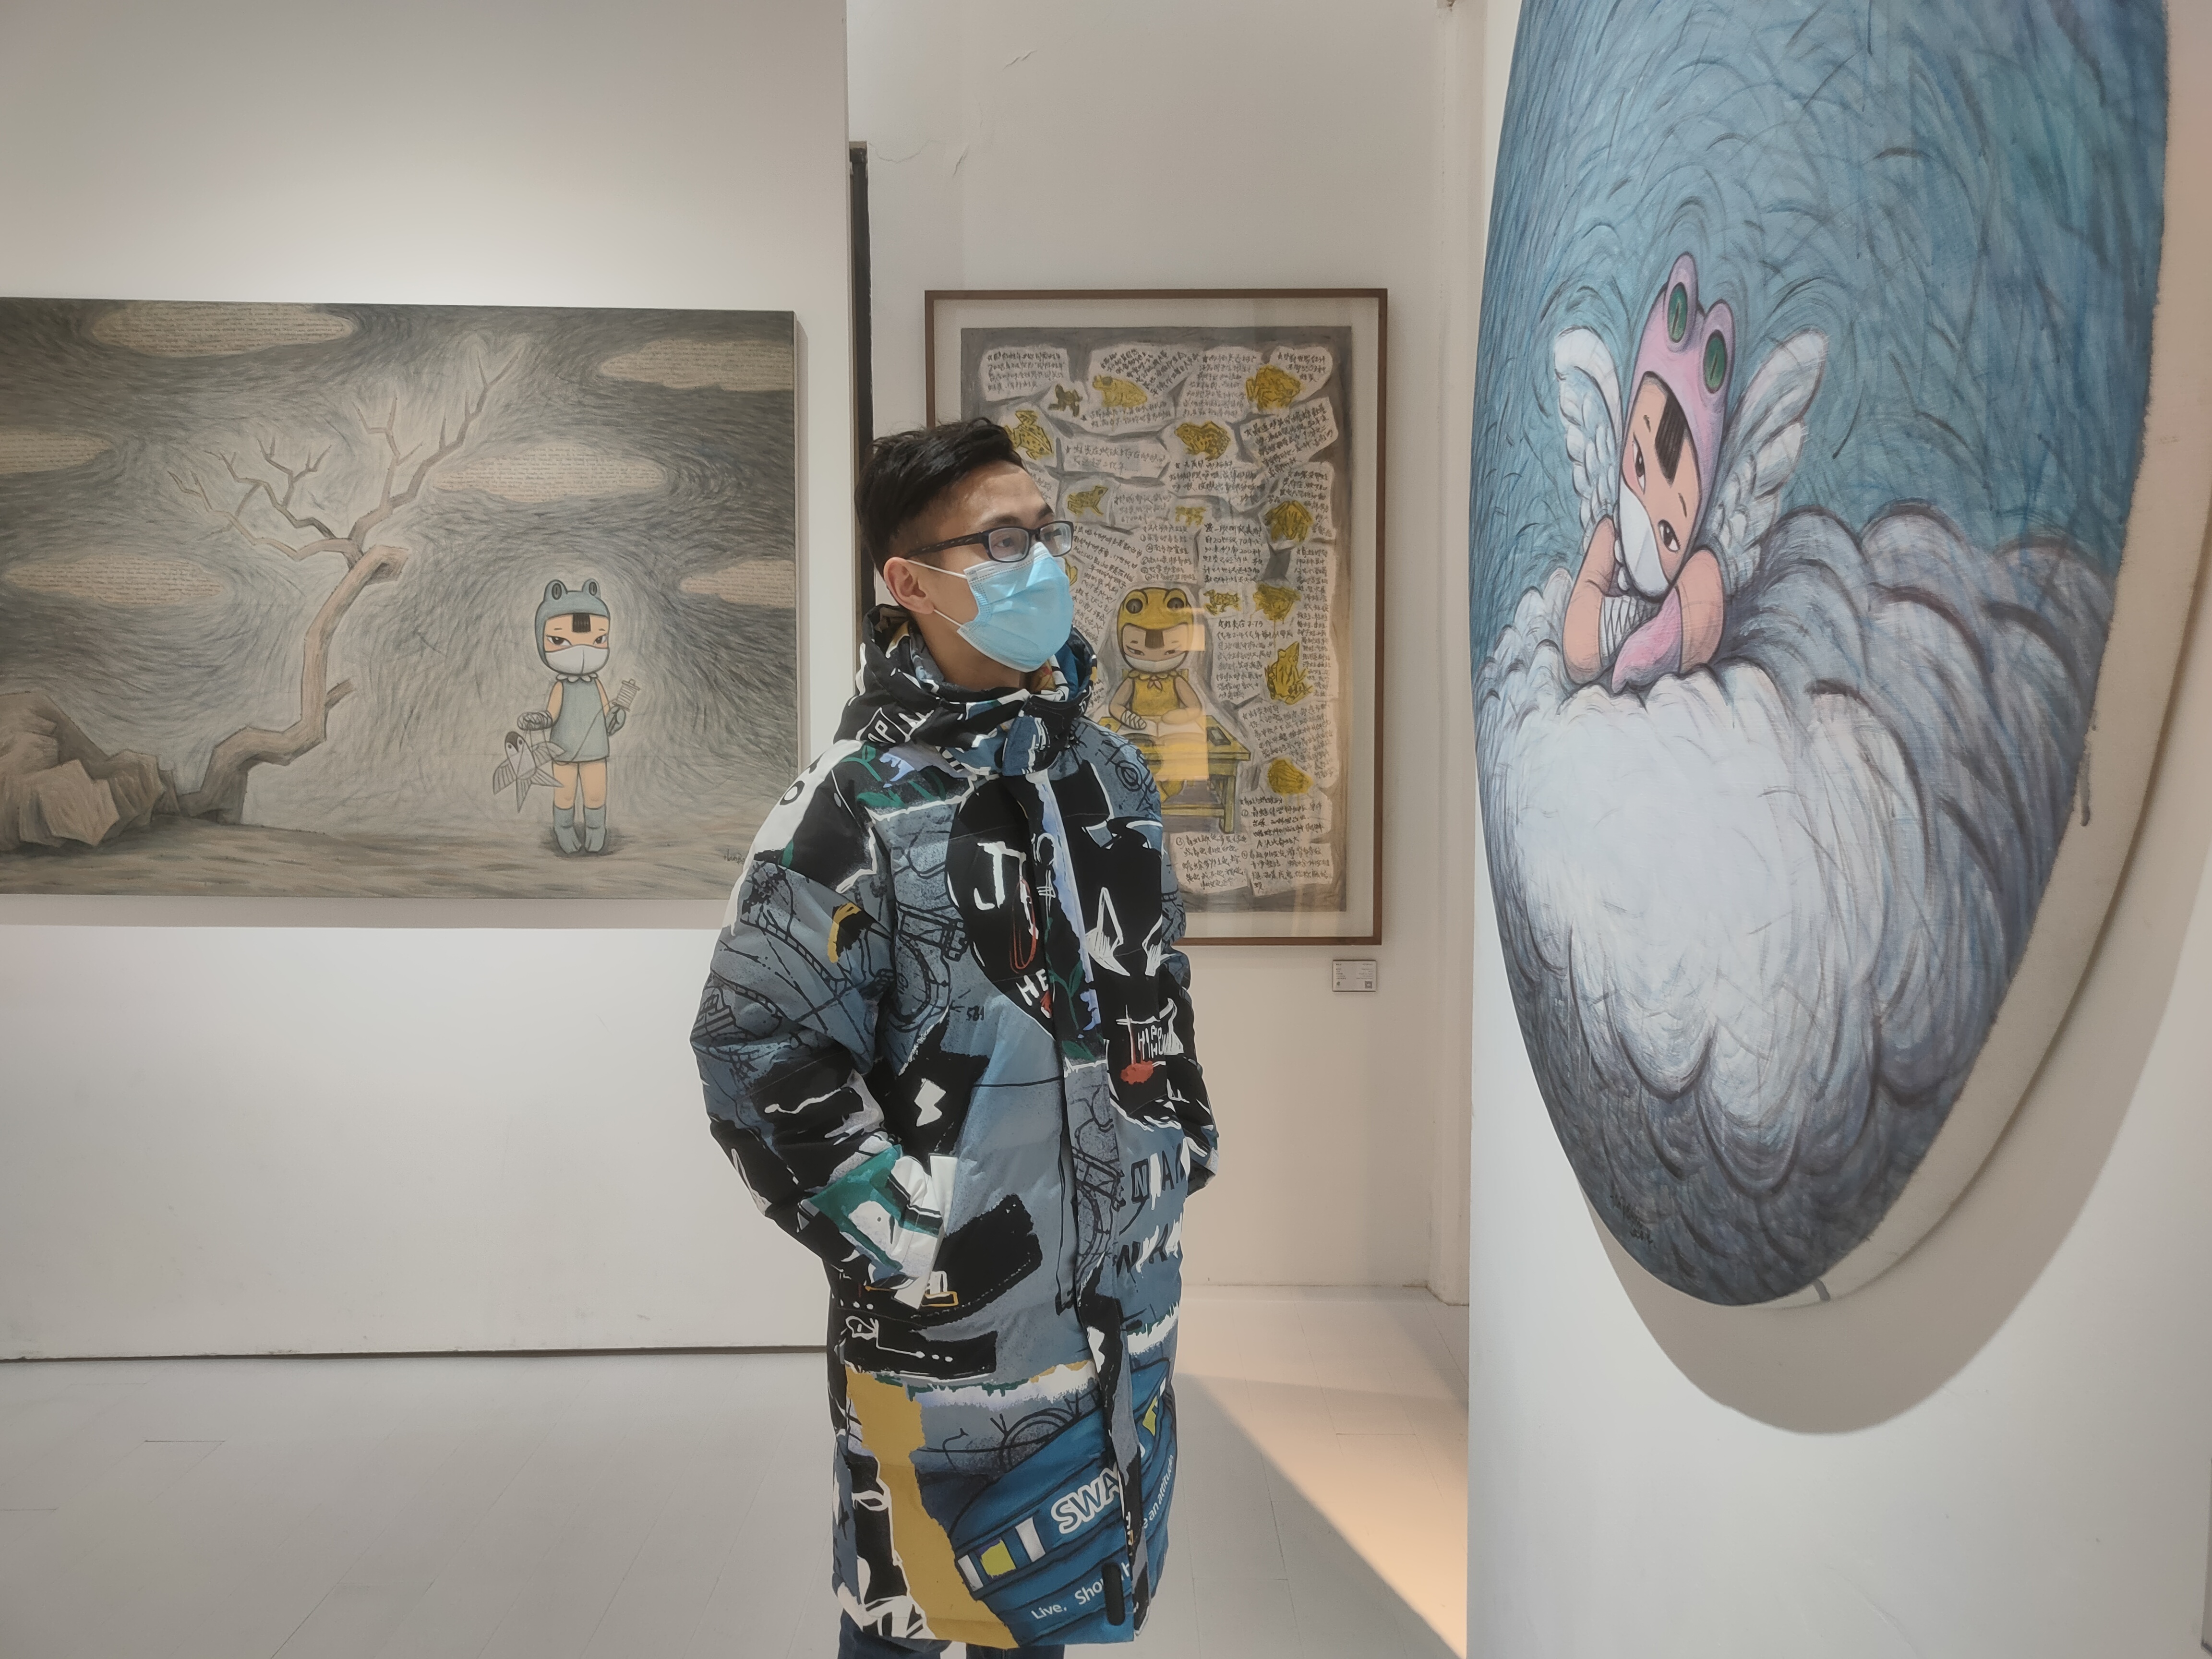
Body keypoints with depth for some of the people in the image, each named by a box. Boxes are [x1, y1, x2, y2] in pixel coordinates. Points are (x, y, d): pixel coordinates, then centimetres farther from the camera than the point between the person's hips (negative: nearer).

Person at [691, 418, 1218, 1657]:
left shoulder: (1110, 772, 4)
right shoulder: (857, 807, -17)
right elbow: (760, 1048, -18)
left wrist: (1186, 1138, 14)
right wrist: (908, 1241, -17)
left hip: (1124, 1282, 6)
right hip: (951, 1312, -5)